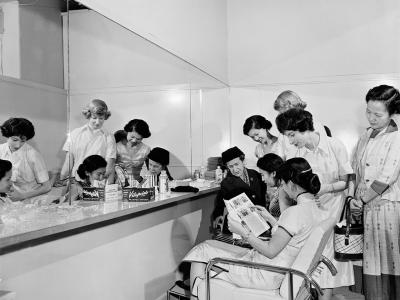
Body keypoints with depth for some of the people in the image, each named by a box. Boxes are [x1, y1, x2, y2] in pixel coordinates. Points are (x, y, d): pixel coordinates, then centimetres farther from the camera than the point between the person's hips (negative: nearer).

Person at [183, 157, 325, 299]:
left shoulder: (295, 212, -26)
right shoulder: (314, 207, 3)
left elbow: (270, 251, -22)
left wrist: (242, 231, -14)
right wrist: (268, 218, 19)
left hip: (266, 276, -10)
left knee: (202, 250, 2)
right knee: (207, 247, 16)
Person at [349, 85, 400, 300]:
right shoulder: (367, 135, 10)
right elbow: (354, 168, 11)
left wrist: (362, 199, -7)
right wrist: (352, 196, -1)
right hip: (369, 208, 6)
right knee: (372, 263, 11)